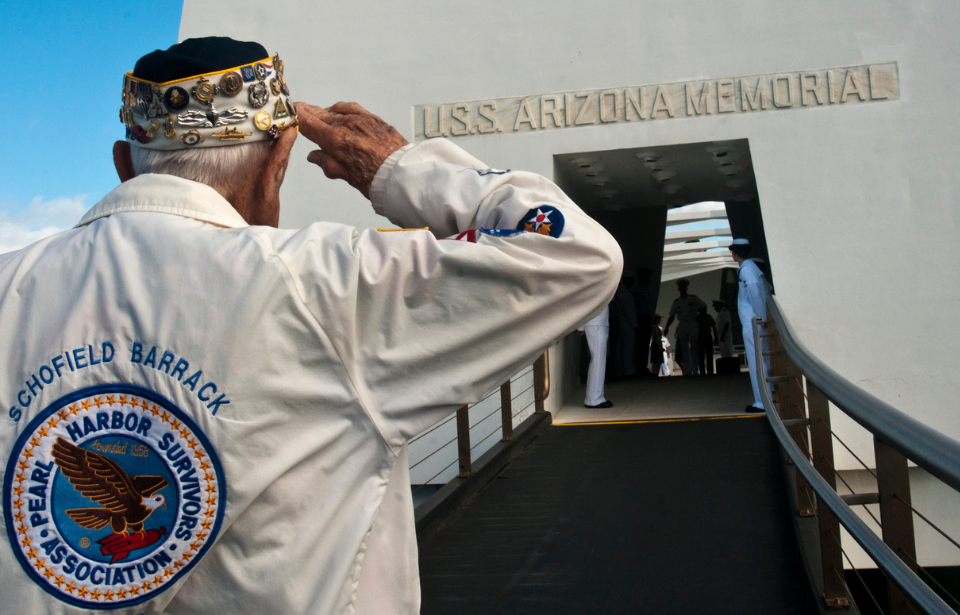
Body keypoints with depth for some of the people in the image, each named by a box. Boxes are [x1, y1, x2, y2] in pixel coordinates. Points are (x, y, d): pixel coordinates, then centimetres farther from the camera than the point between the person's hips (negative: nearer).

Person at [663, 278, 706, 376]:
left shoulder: (693, 298, 2)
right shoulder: (676, 302, 9)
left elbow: (704, 306, 12)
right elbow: (672, 316, 8)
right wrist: (666, 327, -3)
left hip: (693, 326, -3)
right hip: (682, 327, 3)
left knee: (693, 348, -10)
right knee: (684, 350, 1)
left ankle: (695, 370, -8)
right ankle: (687, 371, 3)